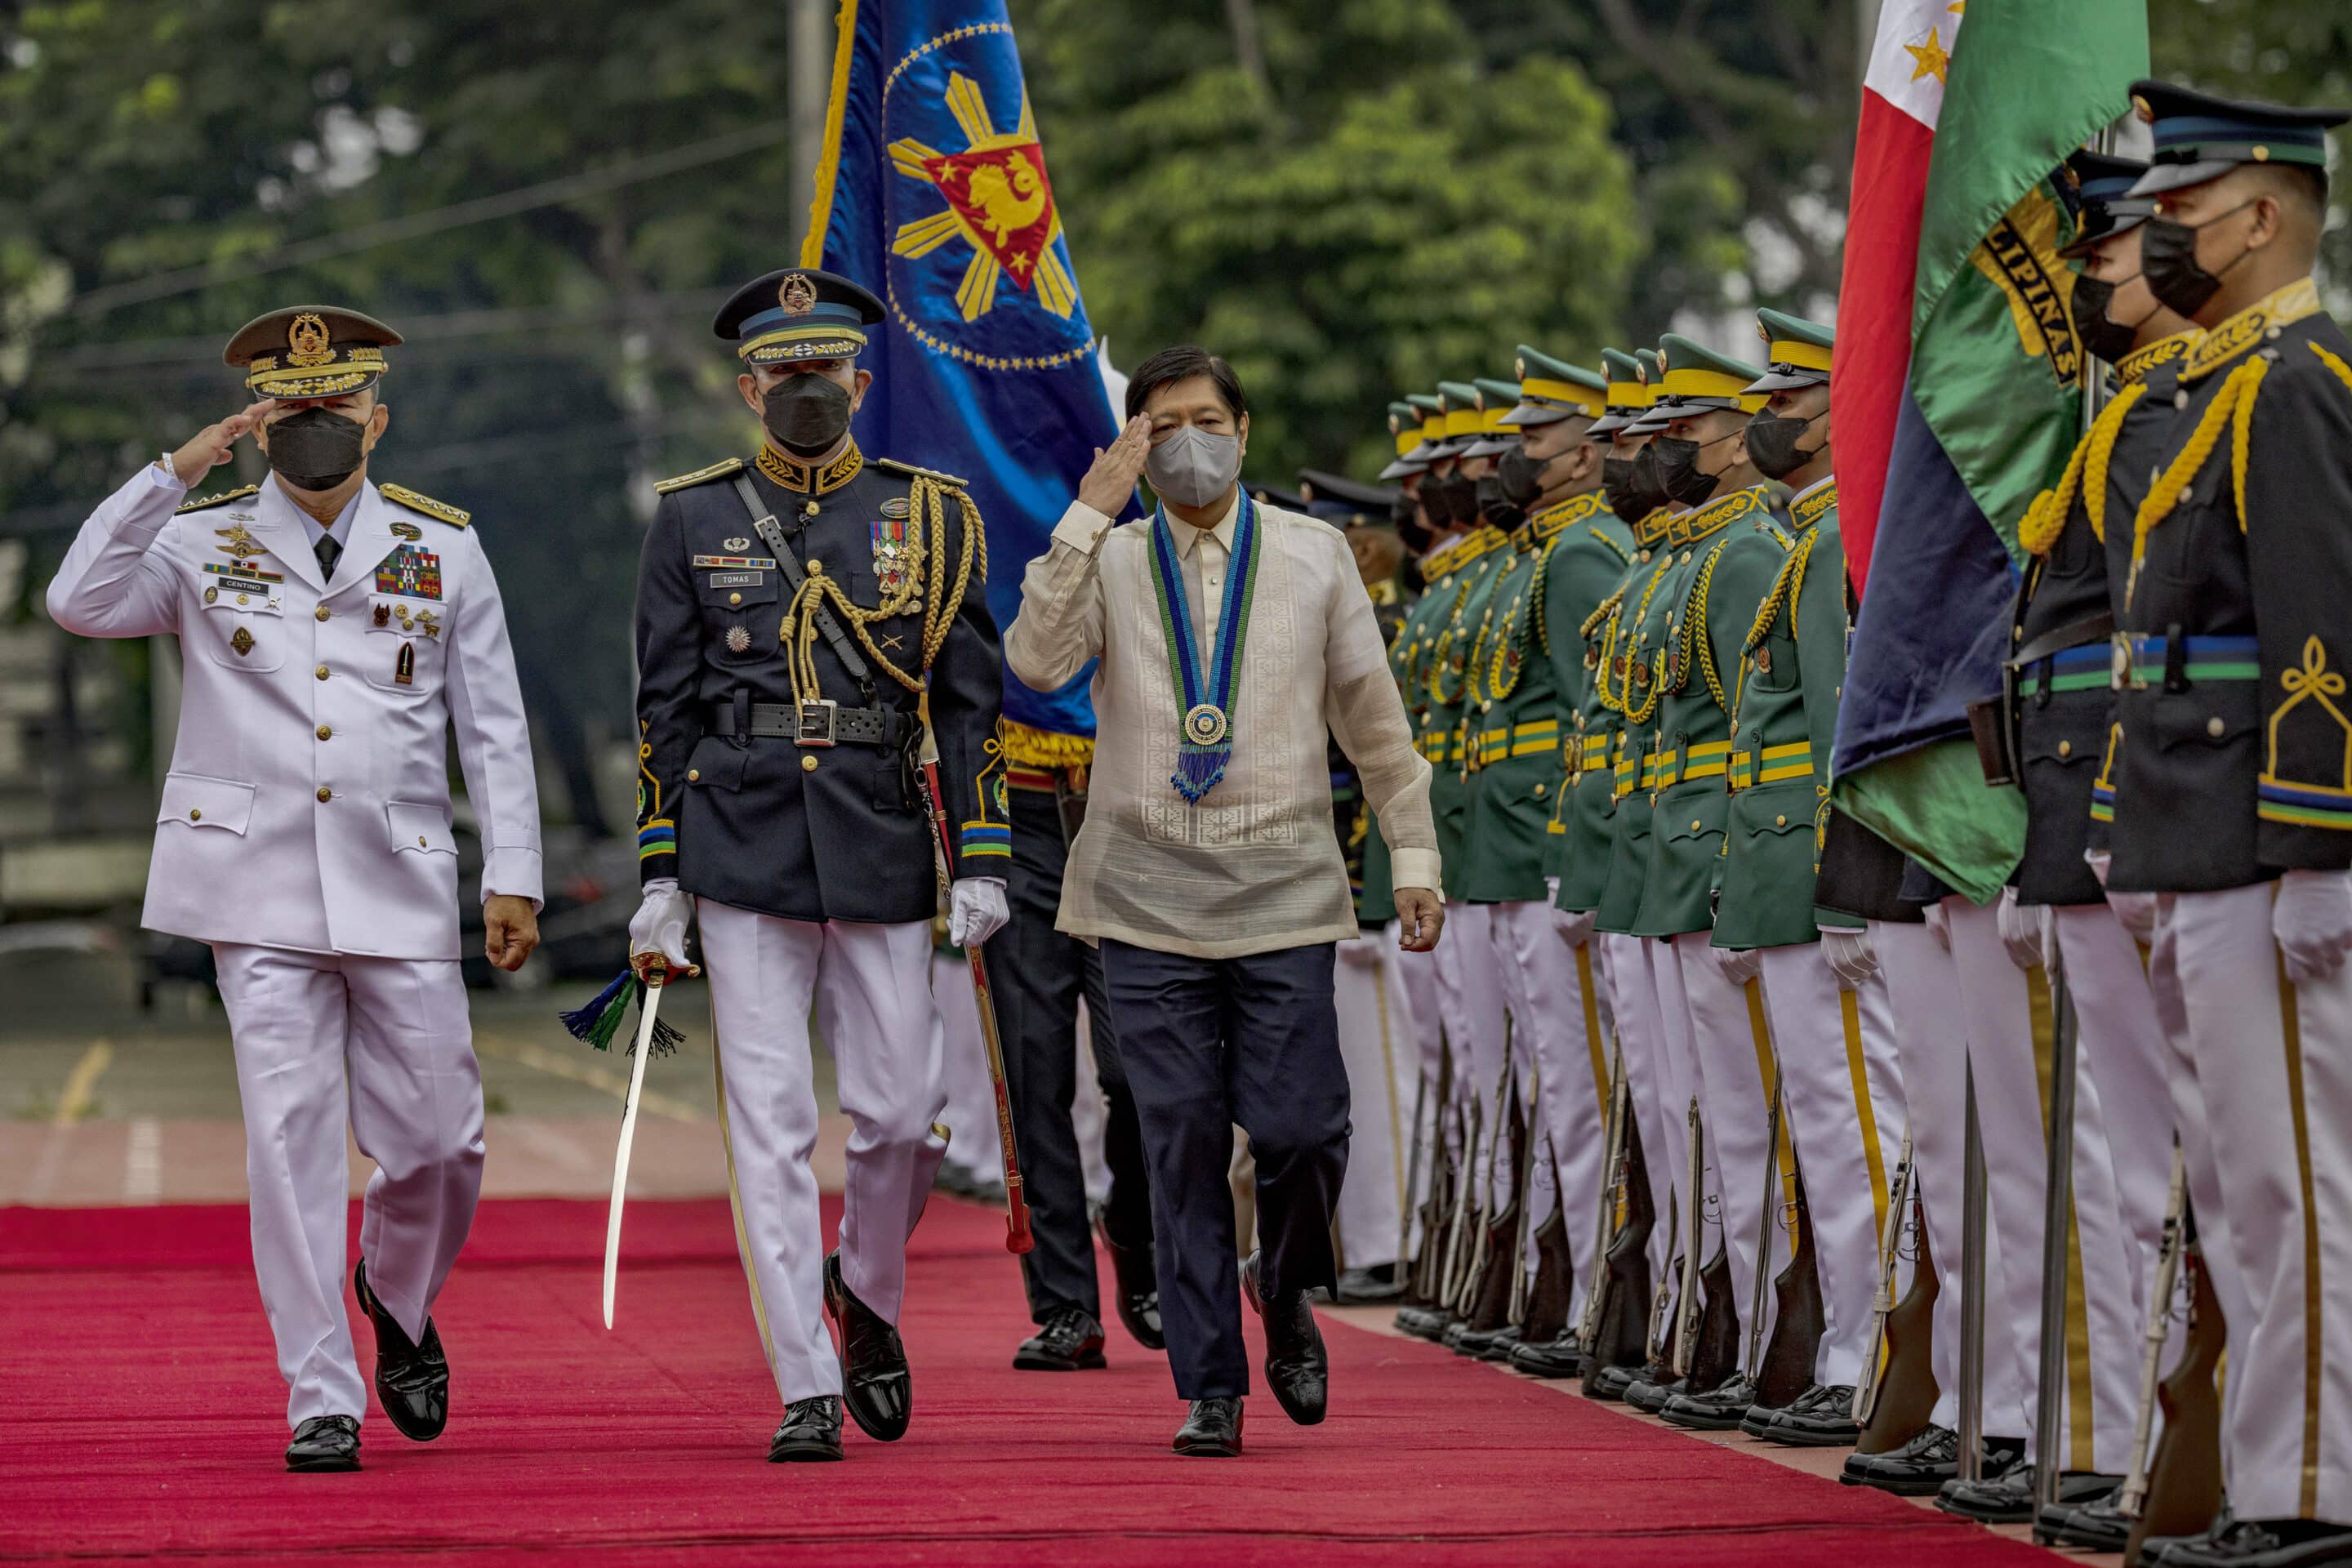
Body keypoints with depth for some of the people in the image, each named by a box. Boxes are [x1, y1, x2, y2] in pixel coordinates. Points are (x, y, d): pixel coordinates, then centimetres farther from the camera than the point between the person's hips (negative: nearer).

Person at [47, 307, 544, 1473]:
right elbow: (81, 602, -11)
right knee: (290, 1136, -5)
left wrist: (513, 878, 2)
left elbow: (495, 729, 9)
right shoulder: (202, 544, 7)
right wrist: (175, 471, -13)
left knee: (435, 1137, 2)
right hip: (259, 884, -1)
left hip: (399, 884, 1)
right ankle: (323, 1399, 1)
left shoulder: (443, 548, 10)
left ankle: (399, 1299, 34)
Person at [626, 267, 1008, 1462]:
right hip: (744, 851, -1)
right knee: (769, 1123, -4)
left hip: (881, 852, 1)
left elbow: (970, 702, 7)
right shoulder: (694, 521, 6)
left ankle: (868, 1294, 31)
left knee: (900, 1113, 1)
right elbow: (664, 711, 6)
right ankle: (807, 1390, -1)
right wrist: (658, 882, 1)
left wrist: (980, 865, 0)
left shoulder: (930, 518, 7)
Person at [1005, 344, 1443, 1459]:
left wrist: (1413, 854, 9)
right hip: (1147, 894, 0)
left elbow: (1373, 715, 12)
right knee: (1182, 1141, 0)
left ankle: (1285, 1294, 24)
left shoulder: (1313, 556, 7)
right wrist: (1092, 510, -14)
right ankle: (1210, 1385, 8)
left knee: (1298, 1126, -8)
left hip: (1281, 892, 0)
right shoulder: (1108, 562, 5)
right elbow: (1036, 661, -13)